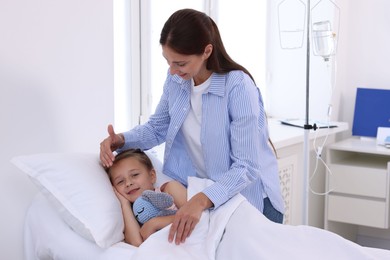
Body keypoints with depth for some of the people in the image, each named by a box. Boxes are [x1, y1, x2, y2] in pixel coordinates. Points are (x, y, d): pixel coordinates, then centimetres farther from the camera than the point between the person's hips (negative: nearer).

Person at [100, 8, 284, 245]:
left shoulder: (238, 87, -28)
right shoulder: (176, 79, -10)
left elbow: (246, 167, -30)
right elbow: (158, 128, 5)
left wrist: (202, 200, -45)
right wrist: (120, 140, -14)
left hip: (250, 198, -5)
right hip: (204, 190, 5)